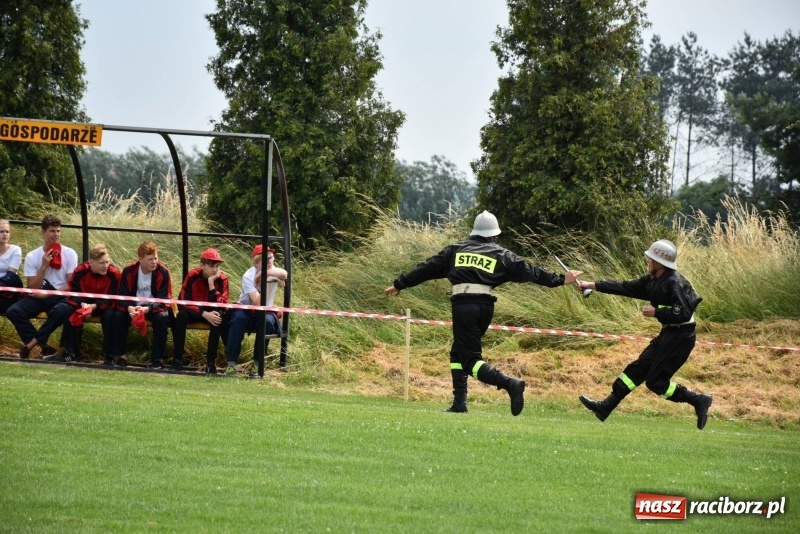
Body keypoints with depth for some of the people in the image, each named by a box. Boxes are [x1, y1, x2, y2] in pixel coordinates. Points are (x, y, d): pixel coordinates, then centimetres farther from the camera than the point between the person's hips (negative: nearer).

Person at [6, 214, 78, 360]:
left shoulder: (69, 254, -2)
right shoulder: (32, 256, 0)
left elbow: (70, 285, -5)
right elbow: (32, 288, -4)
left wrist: (47, 294, -14)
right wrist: (44, 266, -15)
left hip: (60, 297, -2)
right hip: (38, 298, 2)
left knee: (61, 311, -39)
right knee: (13, 311, -25)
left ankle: (30, 344, -24)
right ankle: (44, 347, -22)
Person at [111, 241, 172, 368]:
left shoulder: (163, 272, -14)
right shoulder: (129, 271, -9)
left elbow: (164, 299, -17)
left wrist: (147, 309, -35)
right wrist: (130, 308, -33)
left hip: (154, 308, -2)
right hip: (134, 307, 2)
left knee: (162, 317, -33)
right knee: (118, 316, -26)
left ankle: (158, 358, -22)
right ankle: (122, 356, -13)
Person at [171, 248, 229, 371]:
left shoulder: (222, 279, -15)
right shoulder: (192, 276, -16)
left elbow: (220, 305, -24)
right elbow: (184, 302, -20)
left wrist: (211, 284, -33)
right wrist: (204, 314, -32)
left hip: (211, 312, 0)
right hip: (194, 311, 0)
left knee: (219, 316, -33)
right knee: (181, 315, -32)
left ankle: (211, 360, -25)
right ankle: (177, 359, -23)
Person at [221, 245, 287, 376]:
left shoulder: (273, 273, -9)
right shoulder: (248, 276, -18)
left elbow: (284, 274, -37)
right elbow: (258, 303, -30)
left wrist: (263, 273, -34)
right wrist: (268, 281, -28)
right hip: (245, 310, -2)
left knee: (267, 321, -33)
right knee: (238, 318, -35)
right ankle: (231, 363, -33)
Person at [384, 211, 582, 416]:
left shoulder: (456, 249, 15)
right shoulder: (501, 254, 15)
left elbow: (427, 268, 18)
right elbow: (530, 271, 15)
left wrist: (399, 284, 26)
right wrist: (561, 280, 23)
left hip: (462, 305, -3)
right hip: (485, 305, 3)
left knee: (470, 360, -4)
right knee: (459, 352, 18)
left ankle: (509, 383, -27)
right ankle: (459, 403, 9)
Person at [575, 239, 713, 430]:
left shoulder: (675, 283, -21)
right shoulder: (653, 280, 7)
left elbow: (683, 313, -26)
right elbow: (627, 288, 12)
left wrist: (656, 312, -18)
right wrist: (592, 285, 12)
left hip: (680, 337, -9)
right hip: (667, 334, 10)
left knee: (656, 381, -7)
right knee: (638, 369, 11)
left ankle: (699, 401, 0)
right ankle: (606, 407, 15)